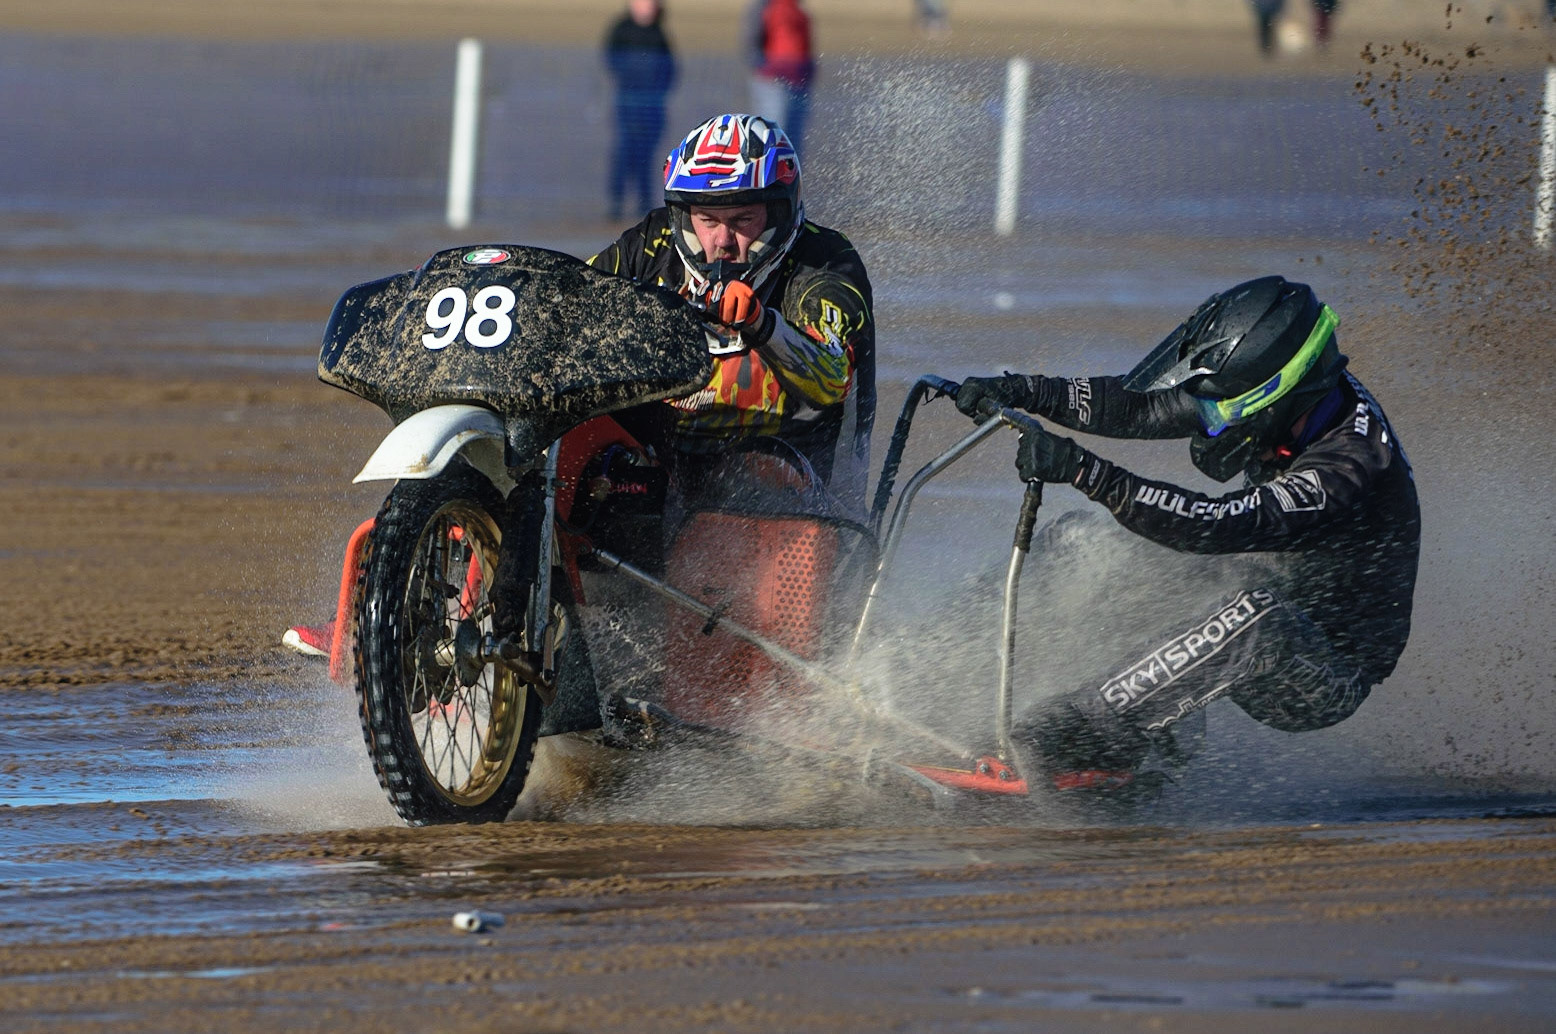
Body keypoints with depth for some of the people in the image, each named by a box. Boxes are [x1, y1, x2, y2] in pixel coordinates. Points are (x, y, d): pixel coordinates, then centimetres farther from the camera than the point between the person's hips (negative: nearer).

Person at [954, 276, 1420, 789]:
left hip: (1329, 682, -9)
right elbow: (1141, 408, 1)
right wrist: (1023, 391, -7)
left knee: (1254, 617, -41)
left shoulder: (1349, 467, -32)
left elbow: (1220, 526, -41)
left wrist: (1086, 473, -46)